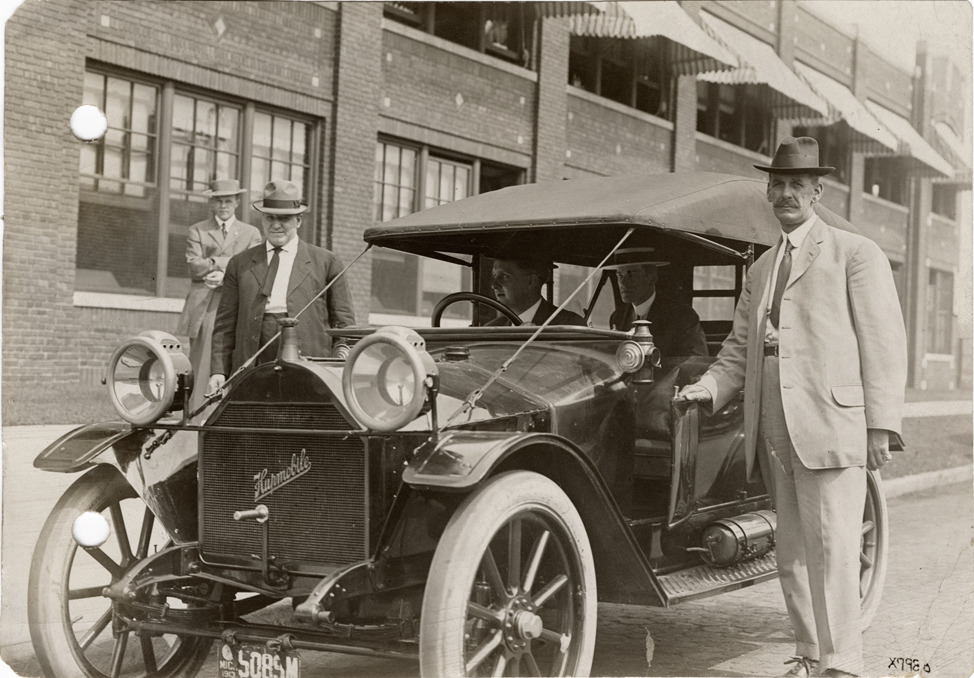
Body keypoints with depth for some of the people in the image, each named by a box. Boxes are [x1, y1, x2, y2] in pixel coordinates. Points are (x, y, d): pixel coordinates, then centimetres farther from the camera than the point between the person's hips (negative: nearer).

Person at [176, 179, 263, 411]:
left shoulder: (251, 233, 16)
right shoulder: (197, 230, 14)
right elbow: (195, 266, -1)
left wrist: (224, 275, -13)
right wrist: (231, 261, -6)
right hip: (203, 309, 0)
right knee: (200, 370, -5)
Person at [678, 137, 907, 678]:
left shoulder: (856, 254, 3)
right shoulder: (761, 268, 21)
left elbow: (884, 344, -3)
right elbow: (739, 347, 20)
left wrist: (881, 426, -10)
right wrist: (710, 387, 1)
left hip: (830, 424, -6)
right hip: (774, 430, 6)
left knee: (831, 547, -9)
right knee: (792, 551, 10)